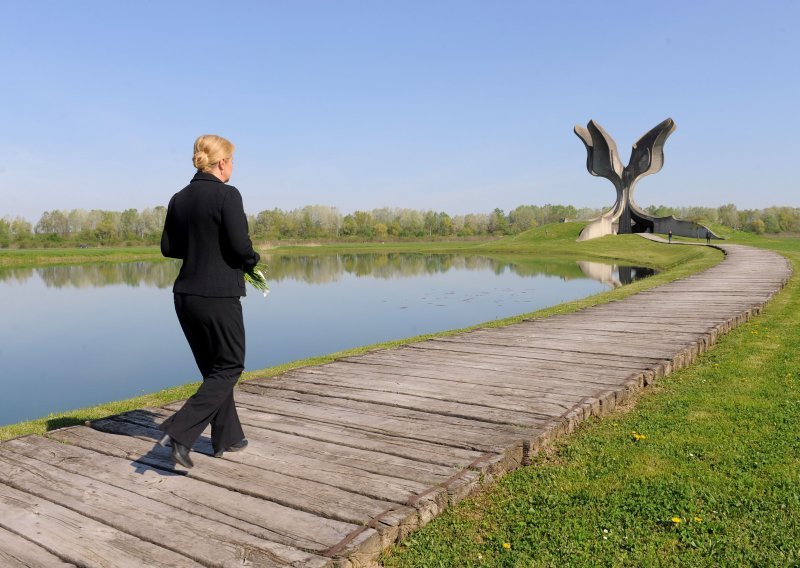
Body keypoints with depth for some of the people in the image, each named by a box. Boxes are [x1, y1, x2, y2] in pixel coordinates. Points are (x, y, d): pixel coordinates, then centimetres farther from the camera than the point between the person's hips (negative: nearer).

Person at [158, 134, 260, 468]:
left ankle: (227, 438, 26)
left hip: (186, 294, 8)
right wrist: (252, 261, 2)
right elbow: (240, 246, -18)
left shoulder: (179, 199, 8)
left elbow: (168, 247, 11)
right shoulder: (227, 195, -13)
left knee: (213, 368, 18)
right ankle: (179, 432, -5)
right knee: (228, 368, 6)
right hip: (219, 296, -7)